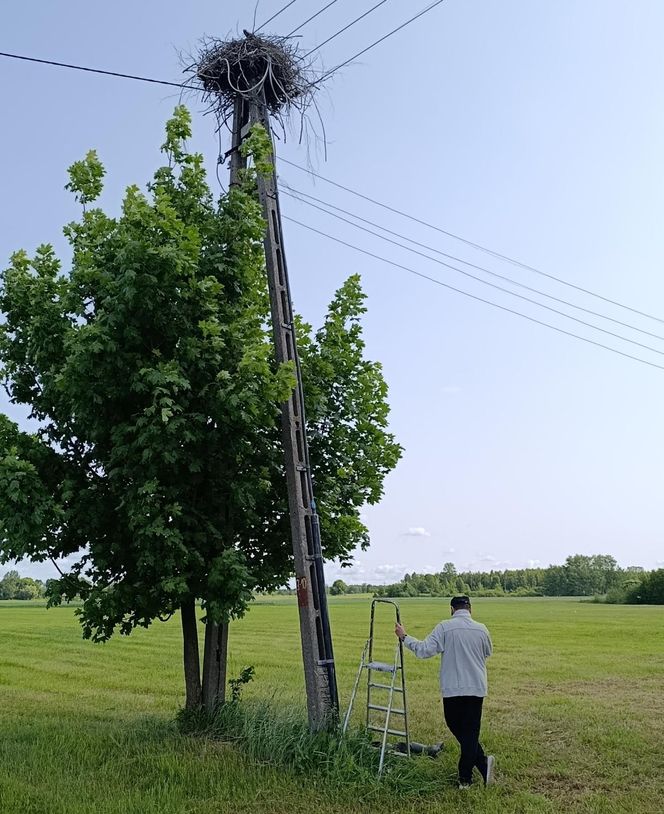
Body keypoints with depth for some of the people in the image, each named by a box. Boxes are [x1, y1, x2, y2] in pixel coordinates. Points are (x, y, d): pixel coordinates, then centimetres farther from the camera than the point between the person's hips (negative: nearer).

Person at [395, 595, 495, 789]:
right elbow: (488, 653, 18)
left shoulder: (444, 628, -11)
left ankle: (482, 762, 5)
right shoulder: (481, 629, 1)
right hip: (477, 688, 3)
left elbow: (424, 650, -16)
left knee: (456, 728, 14)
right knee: (471, 731, 8)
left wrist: (404, 637, -4)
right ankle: (465, 778, 6)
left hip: (452, 689, -3)